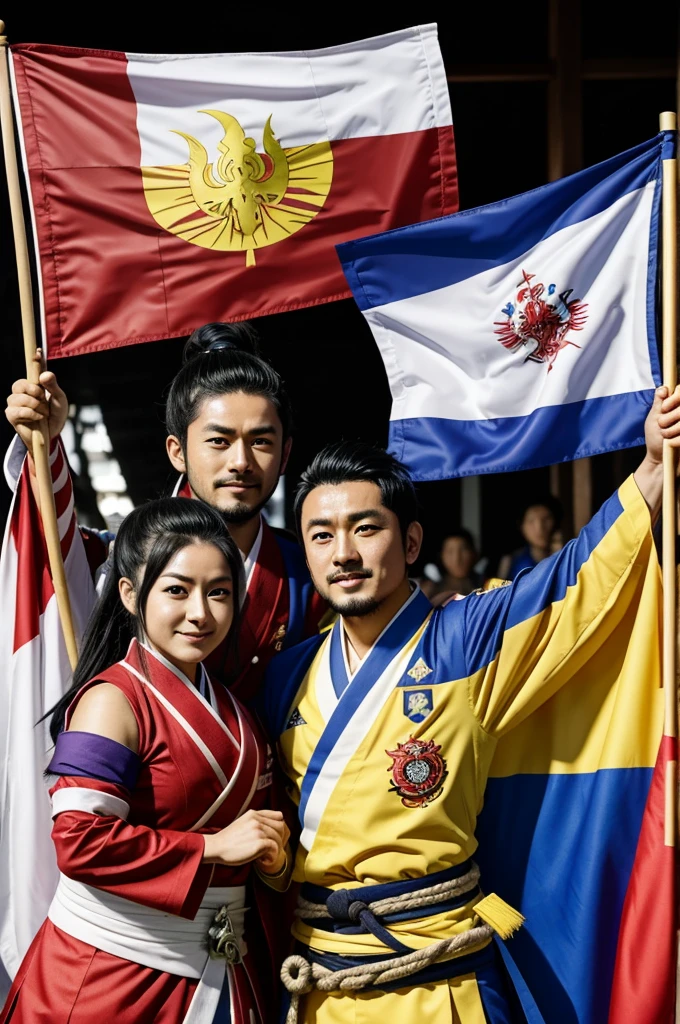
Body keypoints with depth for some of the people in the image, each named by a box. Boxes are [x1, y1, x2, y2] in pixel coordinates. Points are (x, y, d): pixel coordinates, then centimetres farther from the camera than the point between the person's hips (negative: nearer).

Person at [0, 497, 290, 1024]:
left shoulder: (227, 704, 11)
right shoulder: (113, 701, -15)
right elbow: (80, 841, -24)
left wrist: (269, 853, 2)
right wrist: (214, 846, -21)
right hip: (114, 972, -7)